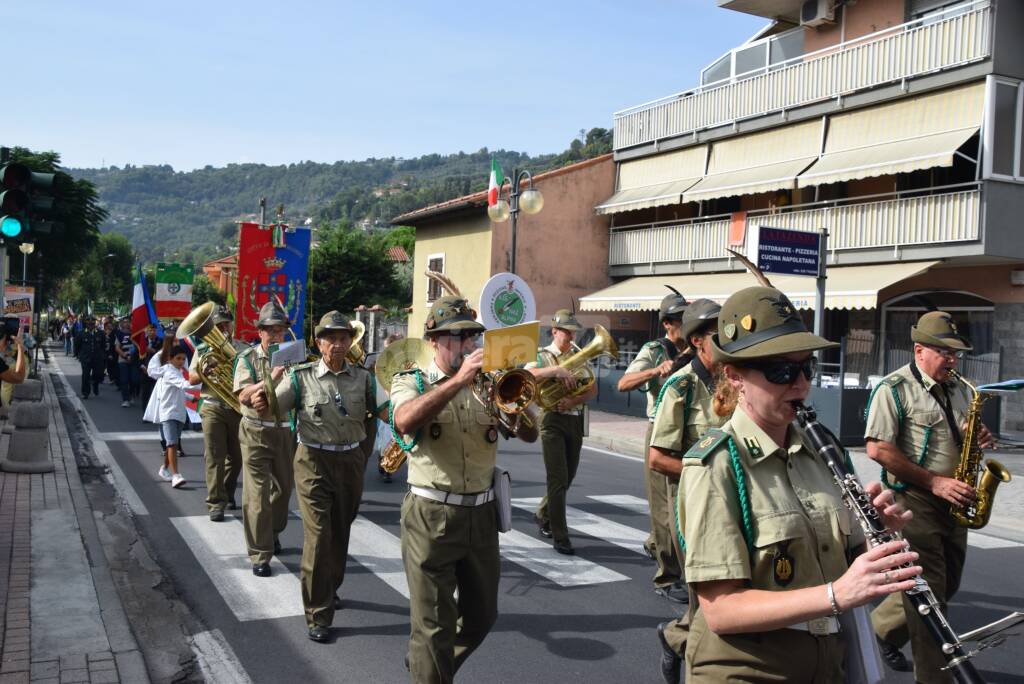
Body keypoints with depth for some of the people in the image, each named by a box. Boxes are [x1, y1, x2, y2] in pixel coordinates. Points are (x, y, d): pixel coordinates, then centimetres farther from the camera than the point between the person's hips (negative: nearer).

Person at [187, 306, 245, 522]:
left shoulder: (242, 349, 7)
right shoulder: (203, 349, 6)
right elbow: (192, 378, 3)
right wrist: (204, 373, -17)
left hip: (237, 408, 2)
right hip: (213, 408, -2)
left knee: (236, 457, 11)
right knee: (215, 457, -6)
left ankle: (228, 494, 31)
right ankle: (215, 504, -4)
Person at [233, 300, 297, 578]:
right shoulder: (247, 357, -2)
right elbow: (244, 396, -15)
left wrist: (267, 399, -21)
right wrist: (275, 374, -25)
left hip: (286, 432, 3)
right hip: (256, 433, -3)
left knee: (283, 489, 17)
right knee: (257, 494, -5)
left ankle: (273, 533, 40)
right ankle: (260, 554, 2)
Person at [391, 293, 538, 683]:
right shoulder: (410, 381, -2)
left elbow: (529, 435, 0)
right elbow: (405, 421, -26)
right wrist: (459, 379, -32)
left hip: (481, 514, 5)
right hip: (431, 515, -4)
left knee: (481, 616, 19)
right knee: (434, 624, 2)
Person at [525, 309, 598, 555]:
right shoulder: (542, 356, 0)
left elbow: (593, 389, 3)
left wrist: (573, 401, -15)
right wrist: (557, 370, -29)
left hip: (575, 421, 5)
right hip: (553, 420, -5)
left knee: (568, 477, 14)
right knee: (558, 479, -8)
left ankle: (543, 515, 37)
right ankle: (559, 536, -4)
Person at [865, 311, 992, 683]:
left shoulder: (960, 390, 12)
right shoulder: (894, 388, -11)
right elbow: (877, 449, -17)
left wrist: (980, 439, -2)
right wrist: (934, 482, -19)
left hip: (952, 503, 8)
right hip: (913, 501, -8)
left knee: (947, 584, 15)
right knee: (929, 590, -3)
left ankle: (883, 629, 35)